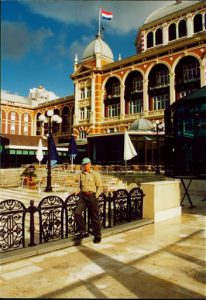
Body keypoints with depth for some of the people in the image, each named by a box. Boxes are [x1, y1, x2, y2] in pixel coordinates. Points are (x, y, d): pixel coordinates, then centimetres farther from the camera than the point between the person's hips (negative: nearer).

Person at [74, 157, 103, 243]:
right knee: (77, 213, -13)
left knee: (94, 217, 4)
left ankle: (97, 235, 21)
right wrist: (80, 192, 10)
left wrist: (95, 196, -11)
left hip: (92, 196, -4)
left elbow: (100, 187, -3)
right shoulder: (81, 174, 12)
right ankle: (83, 232, 2)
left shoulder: (95, 174, -3)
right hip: (83, 196, 5)